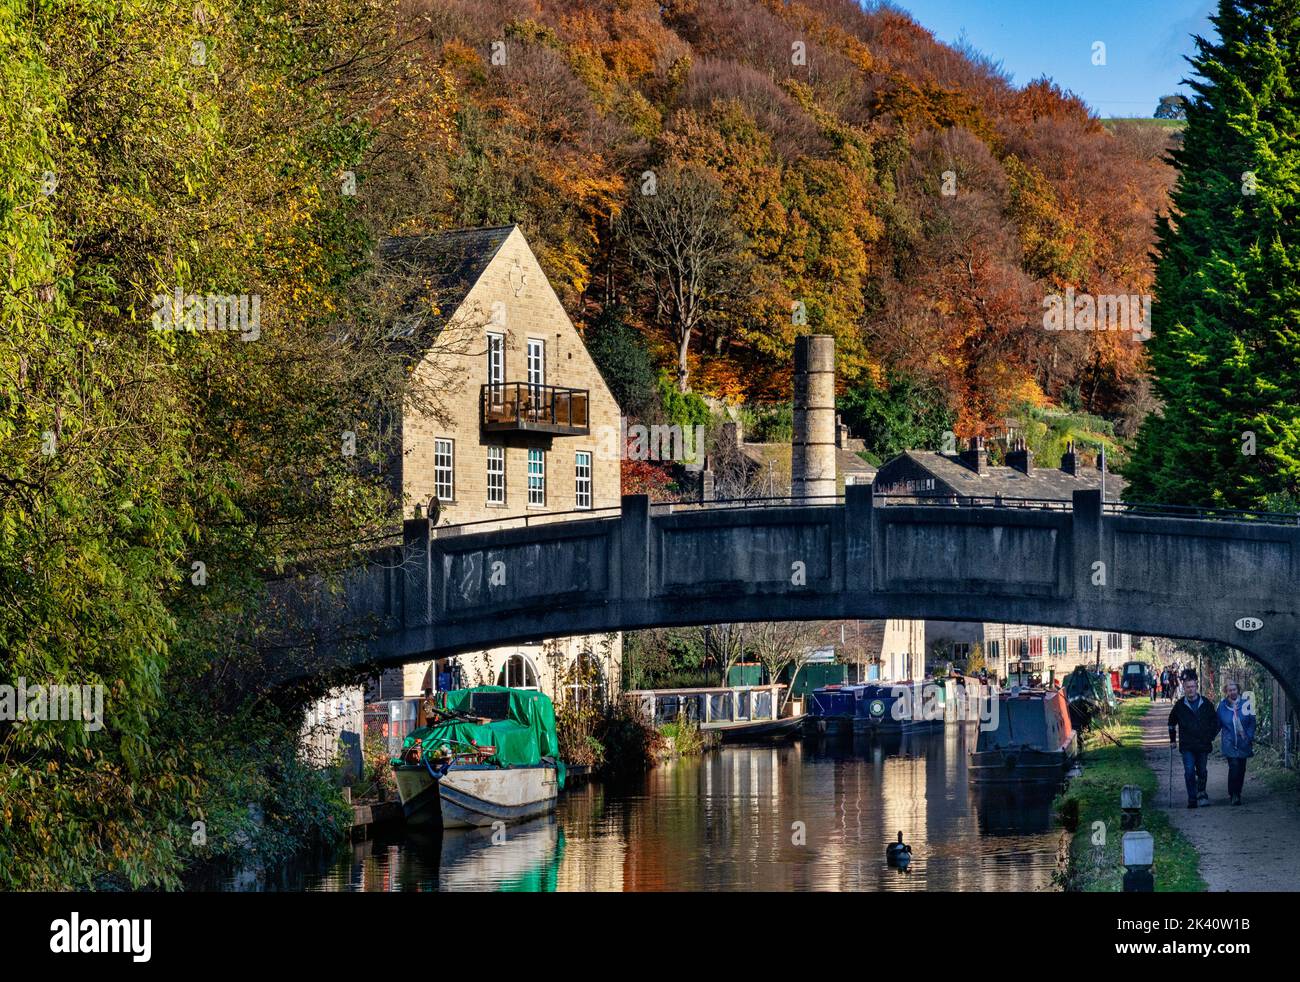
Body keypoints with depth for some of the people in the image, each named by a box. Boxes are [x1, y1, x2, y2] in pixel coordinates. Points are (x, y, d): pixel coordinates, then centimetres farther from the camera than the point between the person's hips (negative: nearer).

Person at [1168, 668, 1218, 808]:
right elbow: (1172, 722, 17)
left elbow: (1215, 721, 15)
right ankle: (1192, 799, -5)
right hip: (1187, 746, -1)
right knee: (1189, 772, -10)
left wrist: (1211, 736, 7)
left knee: (1202, 772, 10)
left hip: (1203, 745, 1)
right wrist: (1172, 739, 14)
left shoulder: (1205, 703, 3)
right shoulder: (1180, 705, 2)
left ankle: (1201, 792, 35)